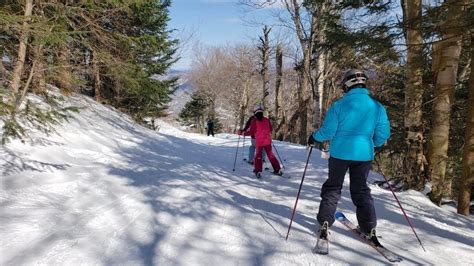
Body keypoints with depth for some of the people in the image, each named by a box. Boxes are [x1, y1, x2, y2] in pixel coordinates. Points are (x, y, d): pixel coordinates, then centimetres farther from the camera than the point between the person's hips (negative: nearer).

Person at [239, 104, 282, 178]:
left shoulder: (254, 121, -10)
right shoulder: (267, 120, 2)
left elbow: (251, 132, -11)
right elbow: (270, 130, 13)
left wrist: (242, 133, 0)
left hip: (259, 142, -3)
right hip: (267, 141, 3)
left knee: (258, 156, 10)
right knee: (270, 155, 12)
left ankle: (258, 171, 1)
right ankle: (278, 170, 11)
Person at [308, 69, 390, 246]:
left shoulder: (340, 105, -11)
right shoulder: (377, 107, -1)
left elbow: (328, 130, -11)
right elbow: (383, 134, 3)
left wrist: (314, 138, 8)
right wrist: (375, 145, 24)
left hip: (340, 153, -2)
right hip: (364, 154, 3)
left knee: (332, 188, 13)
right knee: (361, 190, 16)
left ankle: (324, 224, 11)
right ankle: (369, 229, 16)